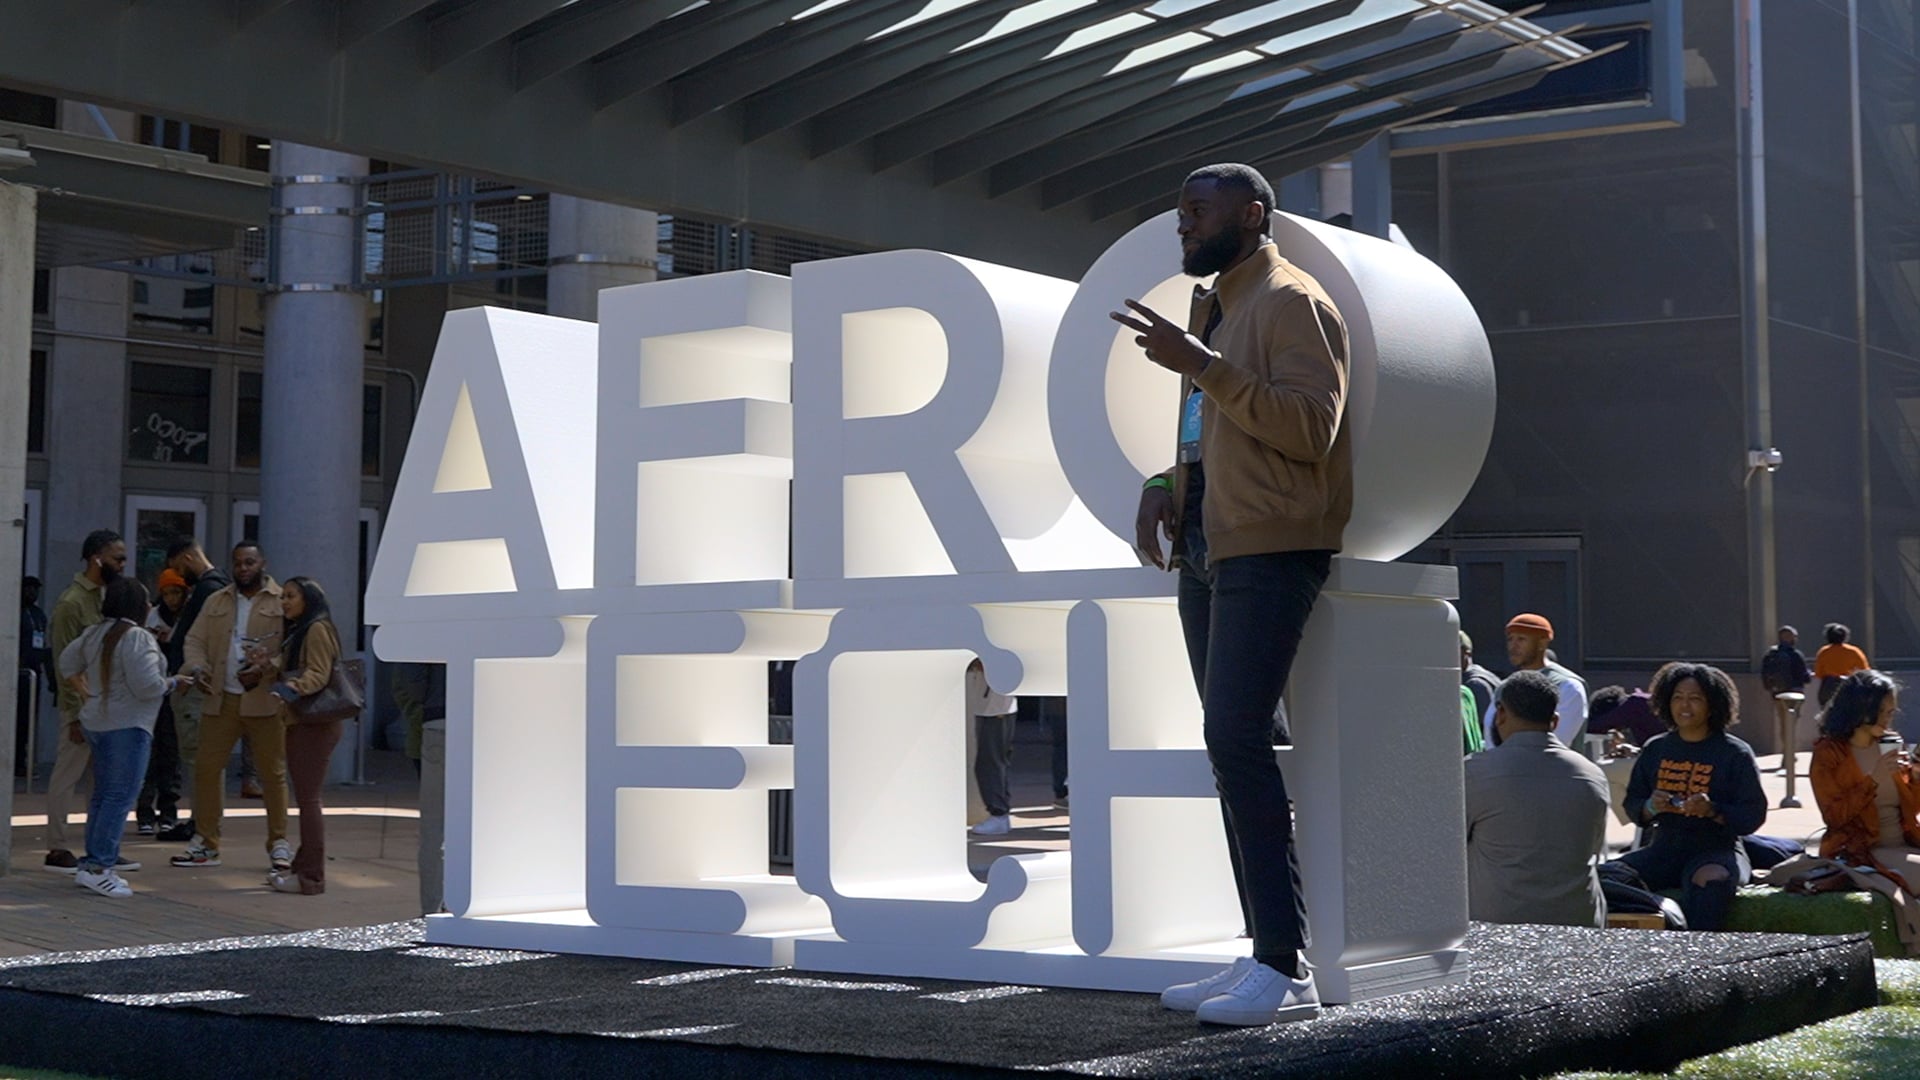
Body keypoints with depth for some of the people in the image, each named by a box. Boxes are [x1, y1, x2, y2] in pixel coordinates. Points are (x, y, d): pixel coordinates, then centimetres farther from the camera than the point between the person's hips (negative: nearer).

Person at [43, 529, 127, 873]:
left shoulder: (106, 596, 12)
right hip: (83, 706, -8)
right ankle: (57, 850, 6)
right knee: (67, 776, -1)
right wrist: (75, 715, -16)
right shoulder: (72, 602, -12)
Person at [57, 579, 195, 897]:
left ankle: (94, 864, 17)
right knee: (120, 797, -7)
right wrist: (172, 682, -3)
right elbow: (147, 686, -21)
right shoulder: (137, 638, -17)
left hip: (95, 723, 9)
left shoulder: (93, 634, 10)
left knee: (102, 795, 15)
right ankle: (98, 867, -11)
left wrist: (84, 692, 24)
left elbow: (67, 662, 22)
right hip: (126, 727, -9)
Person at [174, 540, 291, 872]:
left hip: (265, 699, -4)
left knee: (273, 773, 1)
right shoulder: (216, 603, 15)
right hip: (221, 699, 4)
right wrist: (198, 667, -7)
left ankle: (279, 844, 11)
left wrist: (264, 670, -20)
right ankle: (206, 842, 11)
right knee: (206, 767, 2)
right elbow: (195, 639, 13)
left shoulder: (282, 602, 0)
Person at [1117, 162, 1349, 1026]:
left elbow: (1311, 425, -18)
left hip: (1269, 550, -9)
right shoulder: (1212, 308, 22)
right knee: (1230, 745, 6)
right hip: (1205, 549, 9)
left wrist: (1203, 366, -24)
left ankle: (1286, 969, -18)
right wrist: (1164, 488, 10)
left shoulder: (1292, 303, -6)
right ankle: (1263, 956, 9)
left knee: (1237, 736, -19)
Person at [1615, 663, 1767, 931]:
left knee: (1711, 879, -40)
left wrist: (1713, 811, -20)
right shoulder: (1655, 749, 13)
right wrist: (1651, 808, -9)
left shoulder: (1735, 753, 2)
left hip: (1717, 850, -4)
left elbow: (1753, 815, -3)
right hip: (1665, 849, 4)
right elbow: (1632, 805, 15)